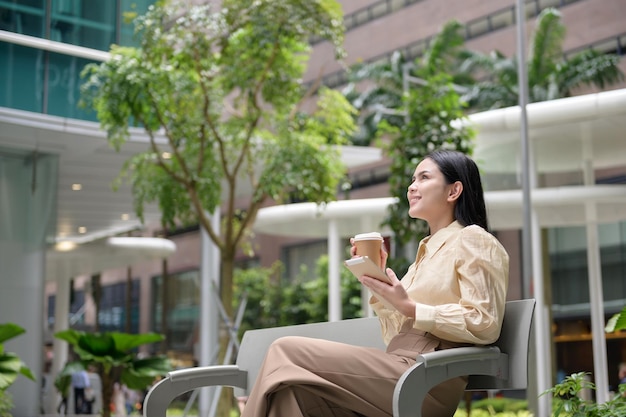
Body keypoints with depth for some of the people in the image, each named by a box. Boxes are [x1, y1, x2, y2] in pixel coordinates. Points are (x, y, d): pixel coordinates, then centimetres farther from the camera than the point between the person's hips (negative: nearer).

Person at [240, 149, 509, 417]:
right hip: (402, 368, 8)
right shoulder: (427, 250, 25)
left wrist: (410, 308, -16)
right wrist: (376, 280, 9)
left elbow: (483, 324, -12)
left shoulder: (473, 240, 1)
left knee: (287, 352, -13)